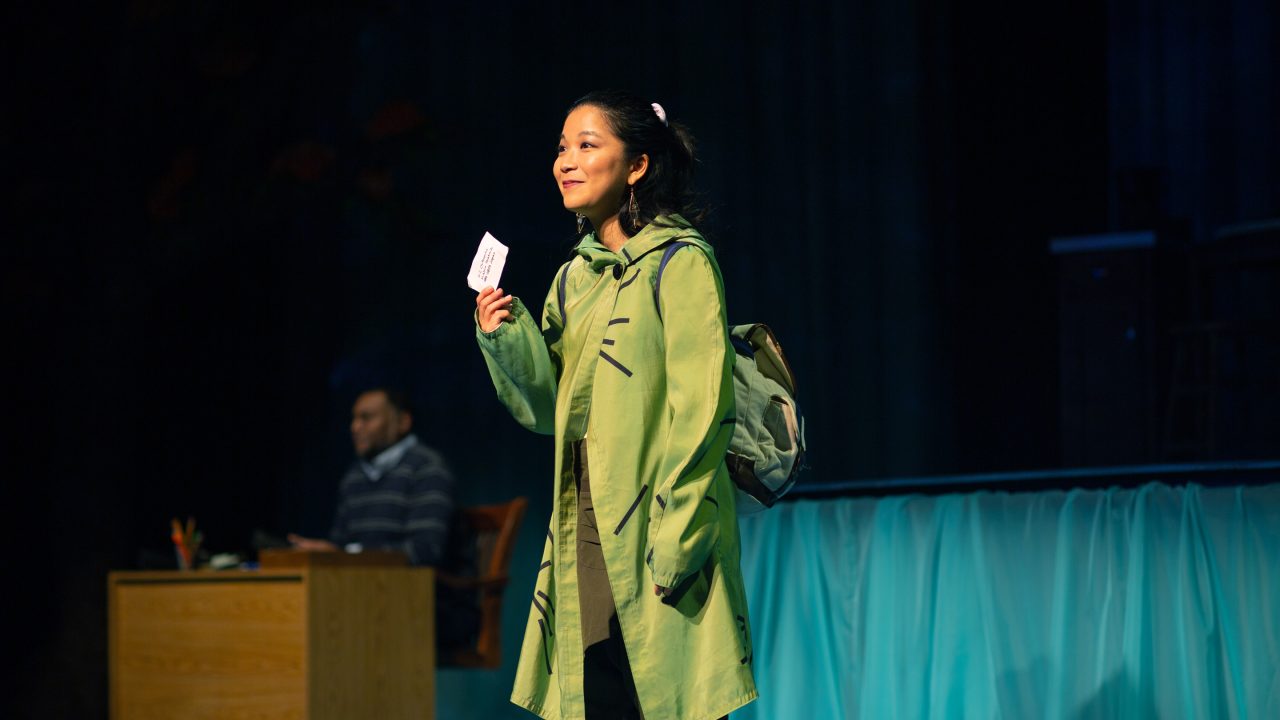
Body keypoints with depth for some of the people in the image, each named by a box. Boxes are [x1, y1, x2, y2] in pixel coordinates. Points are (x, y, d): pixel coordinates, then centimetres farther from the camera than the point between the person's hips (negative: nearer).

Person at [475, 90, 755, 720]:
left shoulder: (679, 262, -6)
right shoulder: (574, 278, 17)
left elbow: (701, 409, -13)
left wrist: (673, 541, -19)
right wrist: (505, 339, 0)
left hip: (650, 533, -7)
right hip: (582, 530, 7)